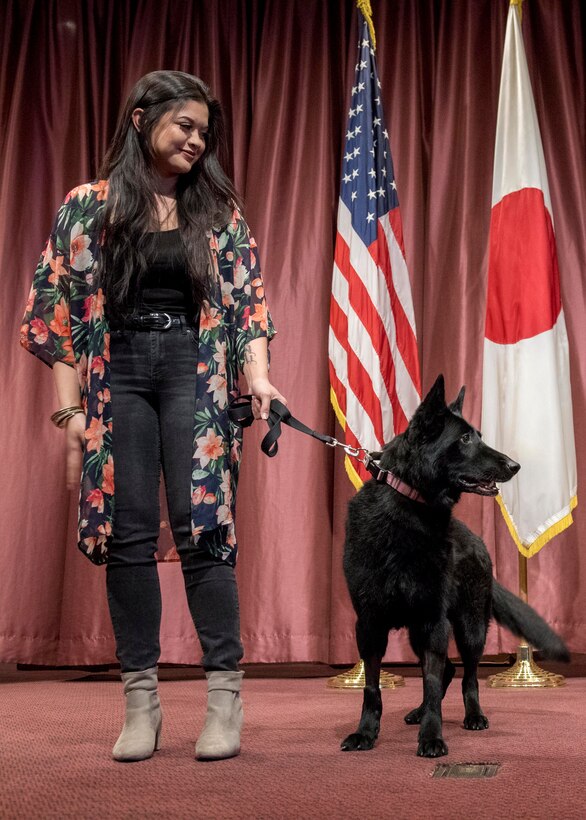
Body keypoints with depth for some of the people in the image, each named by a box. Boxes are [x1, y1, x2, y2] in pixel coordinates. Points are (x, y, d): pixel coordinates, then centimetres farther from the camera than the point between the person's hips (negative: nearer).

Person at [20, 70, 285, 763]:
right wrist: (69, 408, -4)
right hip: (116, 374, 0)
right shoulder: (90, 206, 5)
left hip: (195, 373, 0)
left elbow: (245, 301, 5)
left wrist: (258, 376, -11)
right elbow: (62, 309, 2)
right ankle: (141, 701, 7)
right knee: (129, 534, -1)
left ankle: (225, 697, -3)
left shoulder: (218, 210, 9)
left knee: (202, 525, -9)